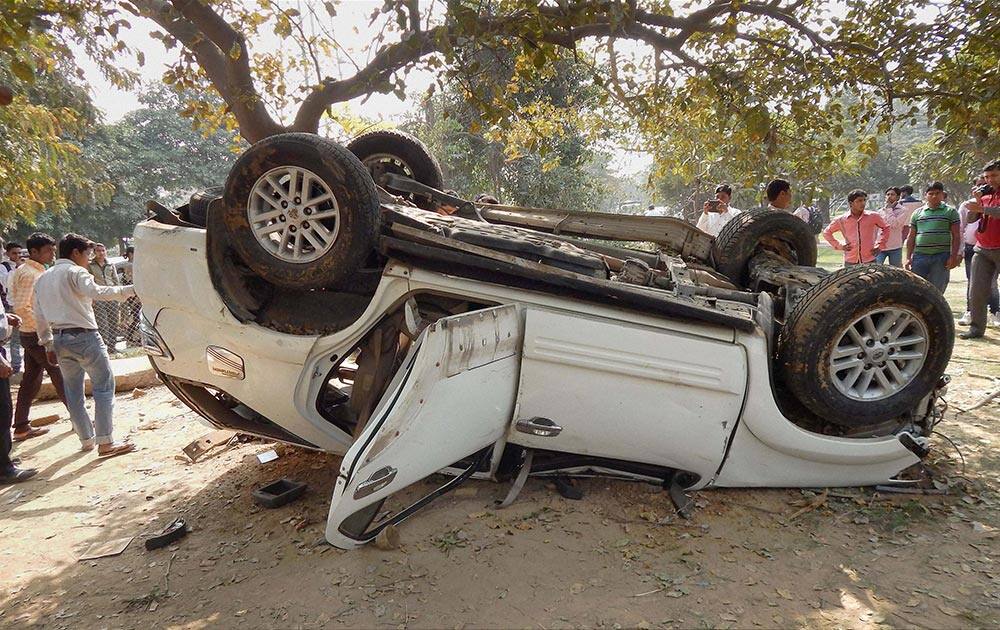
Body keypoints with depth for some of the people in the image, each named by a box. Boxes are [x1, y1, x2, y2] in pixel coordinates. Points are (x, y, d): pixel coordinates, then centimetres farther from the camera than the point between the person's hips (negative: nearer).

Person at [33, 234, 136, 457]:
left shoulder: (42, 278, 17)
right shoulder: (75, 272, -7)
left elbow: (39, 316, 18)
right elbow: (96, 292, -28)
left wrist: (48, 345, 20)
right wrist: (129, 290, -32)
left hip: (60, 339, 8)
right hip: (84, 336, -8)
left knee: (74, 392, 14)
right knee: (104, 387, -5)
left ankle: (86, 439, 23)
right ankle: (105, 443, -9)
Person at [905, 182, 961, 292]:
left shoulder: (950, 211, 7)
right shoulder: (917, 213, 12)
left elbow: (956, 236, 3)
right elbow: (911, 236, 14)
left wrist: (953, 256, -6)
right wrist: (908, 257, 6)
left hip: (941, 257, -2)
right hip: (919, 256, 2)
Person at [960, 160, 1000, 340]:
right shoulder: (985, 194, 13)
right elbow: (971, 218, 5)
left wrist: (982, 208, -24)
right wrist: (976, 200, -7)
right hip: (982, 250, 4)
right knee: (976, 292, 0)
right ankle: (976, 328, 6)